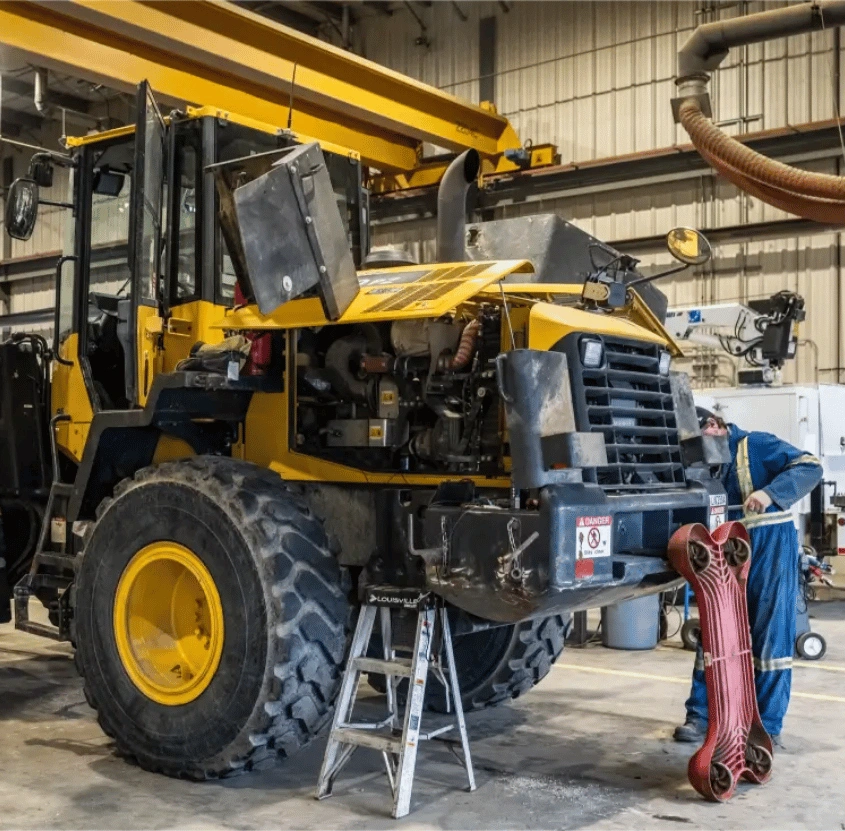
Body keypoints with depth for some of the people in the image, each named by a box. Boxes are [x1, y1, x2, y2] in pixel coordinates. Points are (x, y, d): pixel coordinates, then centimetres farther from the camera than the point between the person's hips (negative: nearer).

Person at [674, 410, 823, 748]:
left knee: (771, 638, 1)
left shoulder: (756, 445, -6)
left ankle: (768, 725, 9)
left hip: (770, 549, -6)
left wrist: (770, 493, -29)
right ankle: (700, 716, 14)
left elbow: (810, 467, -15)